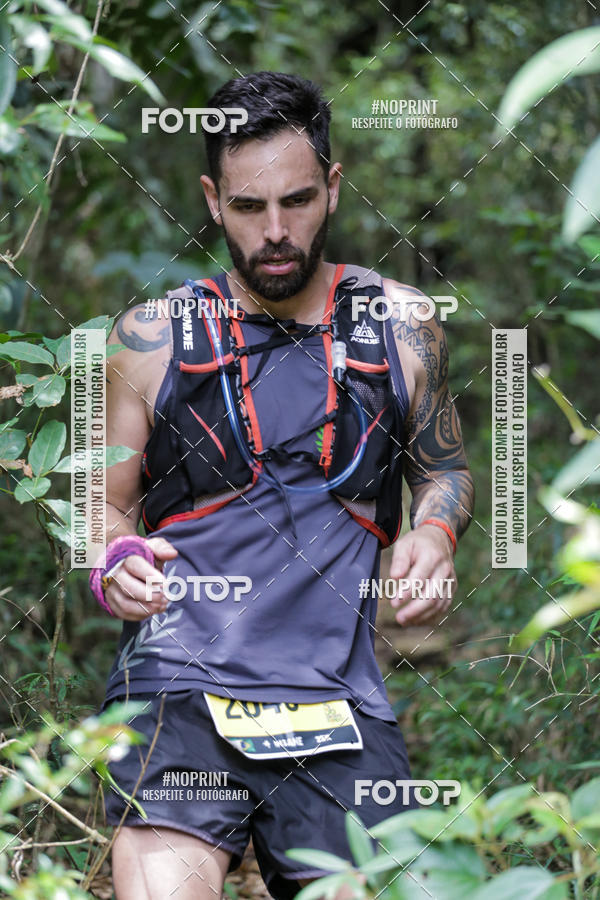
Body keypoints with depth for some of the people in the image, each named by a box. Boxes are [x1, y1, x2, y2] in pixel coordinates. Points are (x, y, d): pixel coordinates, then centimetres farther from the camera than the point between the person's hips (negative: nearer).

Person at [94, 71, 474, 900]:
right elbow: (105, 506, 16)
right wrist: (115, 566, -7)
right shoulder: (153, 338, 9)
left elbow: (444, 467, 25)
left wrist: (435, 533, 2)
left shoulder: (398, 325, 12)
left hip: (340, 697, 2)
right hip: (179, 682, -2)